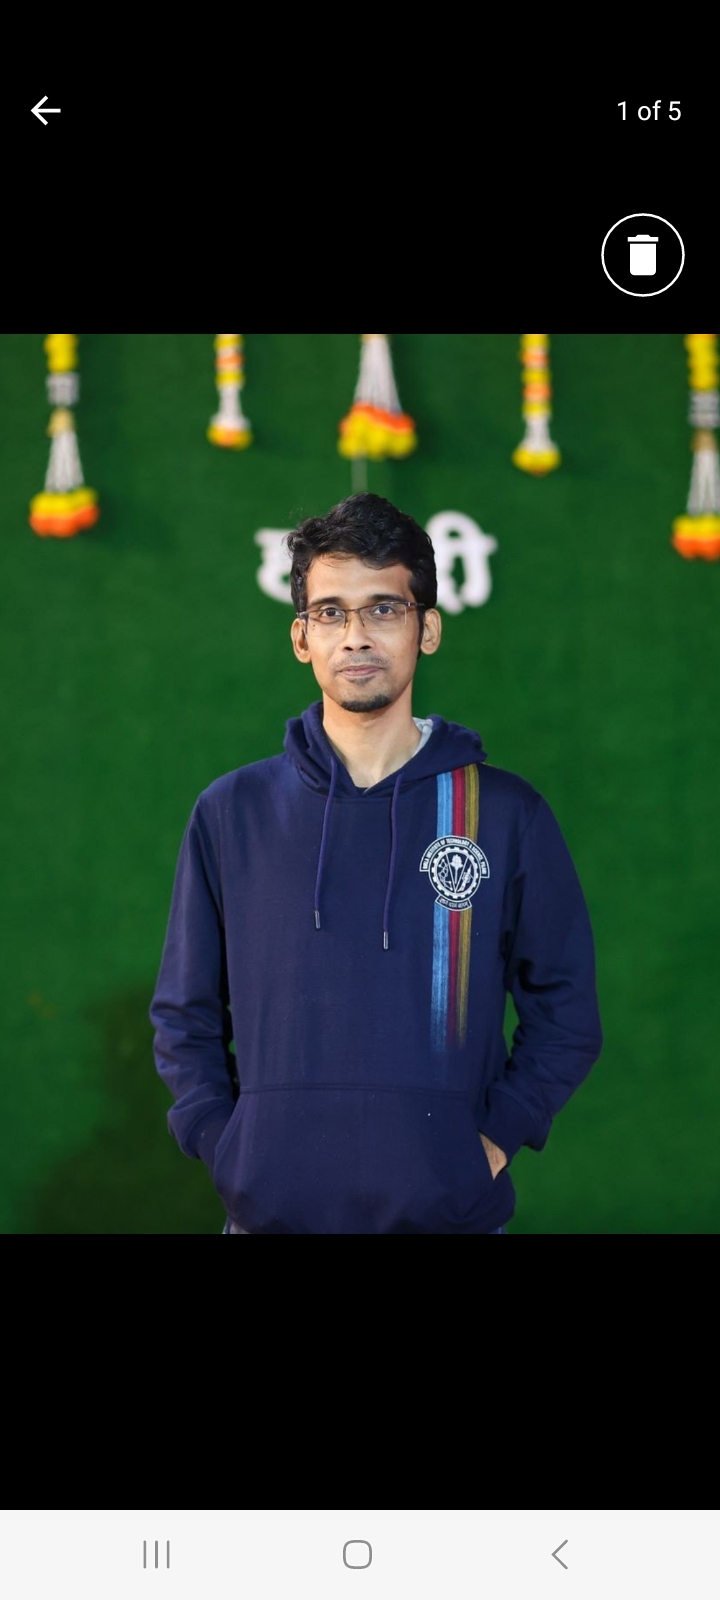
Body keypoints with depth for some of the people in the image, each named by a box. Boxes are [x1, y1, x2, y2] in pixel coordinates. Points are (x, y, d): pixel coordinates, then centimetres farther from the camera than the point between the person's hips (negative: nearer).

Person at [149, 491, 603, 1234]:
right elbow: (185, 1013, 10)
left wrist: (497, 1138, -4)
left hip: (449, 1208, -1)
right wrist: (222, 1142, -2)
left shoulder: (506, 815, 3)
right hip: (270, 1207, 1)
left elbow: (565, 1012, 7)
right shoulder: (232, 812, 5)